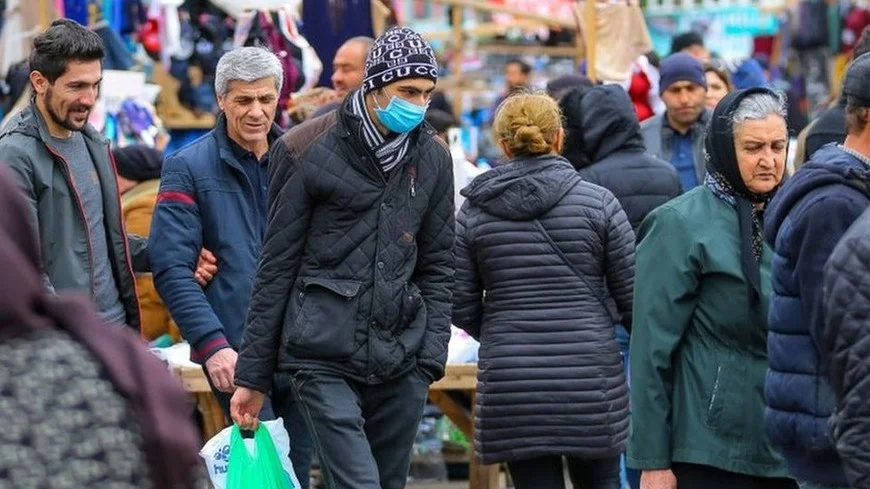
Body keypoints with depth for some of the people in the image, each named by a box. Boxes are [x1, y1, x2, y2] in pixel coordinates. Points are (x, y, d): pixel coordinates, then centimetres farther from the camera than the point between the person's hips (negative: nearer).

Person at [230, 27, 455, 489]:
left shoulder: (432, 157, 9)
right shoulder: (306, 151, -3)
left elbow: (438, 265, 15)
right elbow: (276, 266, 1)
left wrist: (431, 352, 3)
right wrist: (253, 375, 1)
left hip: (401, 364, 4)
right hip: (325, 359, -4)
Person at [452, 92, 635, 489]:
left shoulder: (474, 213, 1)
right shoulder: (599, 203, -3)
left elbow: (461, 305, 4)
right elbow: (632, 294, -1)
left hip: (510, 383, 1)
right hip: (590, 376, -1)